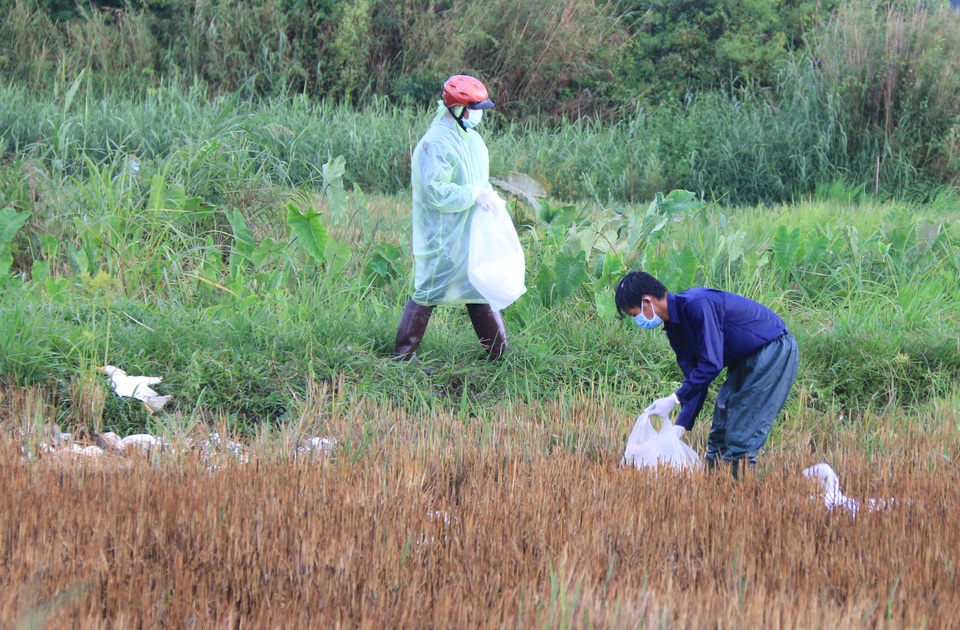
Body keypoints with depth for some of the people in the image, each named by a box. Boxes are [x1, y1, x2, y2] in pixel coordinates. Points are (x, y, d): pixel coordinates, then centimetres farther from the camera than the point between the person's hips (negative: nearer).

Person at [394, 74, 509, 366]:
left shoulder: (470, 136, 10)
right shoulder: (436, 143, -20)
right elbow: (434, 191, -25)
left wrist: (487, 193, 2)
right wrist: (474, 195, -22)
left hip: (470, 230, 9)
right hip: (442, 235, -9)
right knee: (429, 291, -4)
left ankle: (498, 353, 22)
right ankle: (403, 356, 3)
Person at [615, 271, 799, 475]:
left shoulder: (697, 305, -27)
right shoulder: (674, 326, 3)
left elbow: (711, 364, -29)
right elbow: (694, 375, 6)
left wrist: (674, 399, -25)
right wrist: (681, 426, -3)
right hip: (746, 359, 10)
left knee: (742, 435, -13)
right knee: (720, 430, 12)